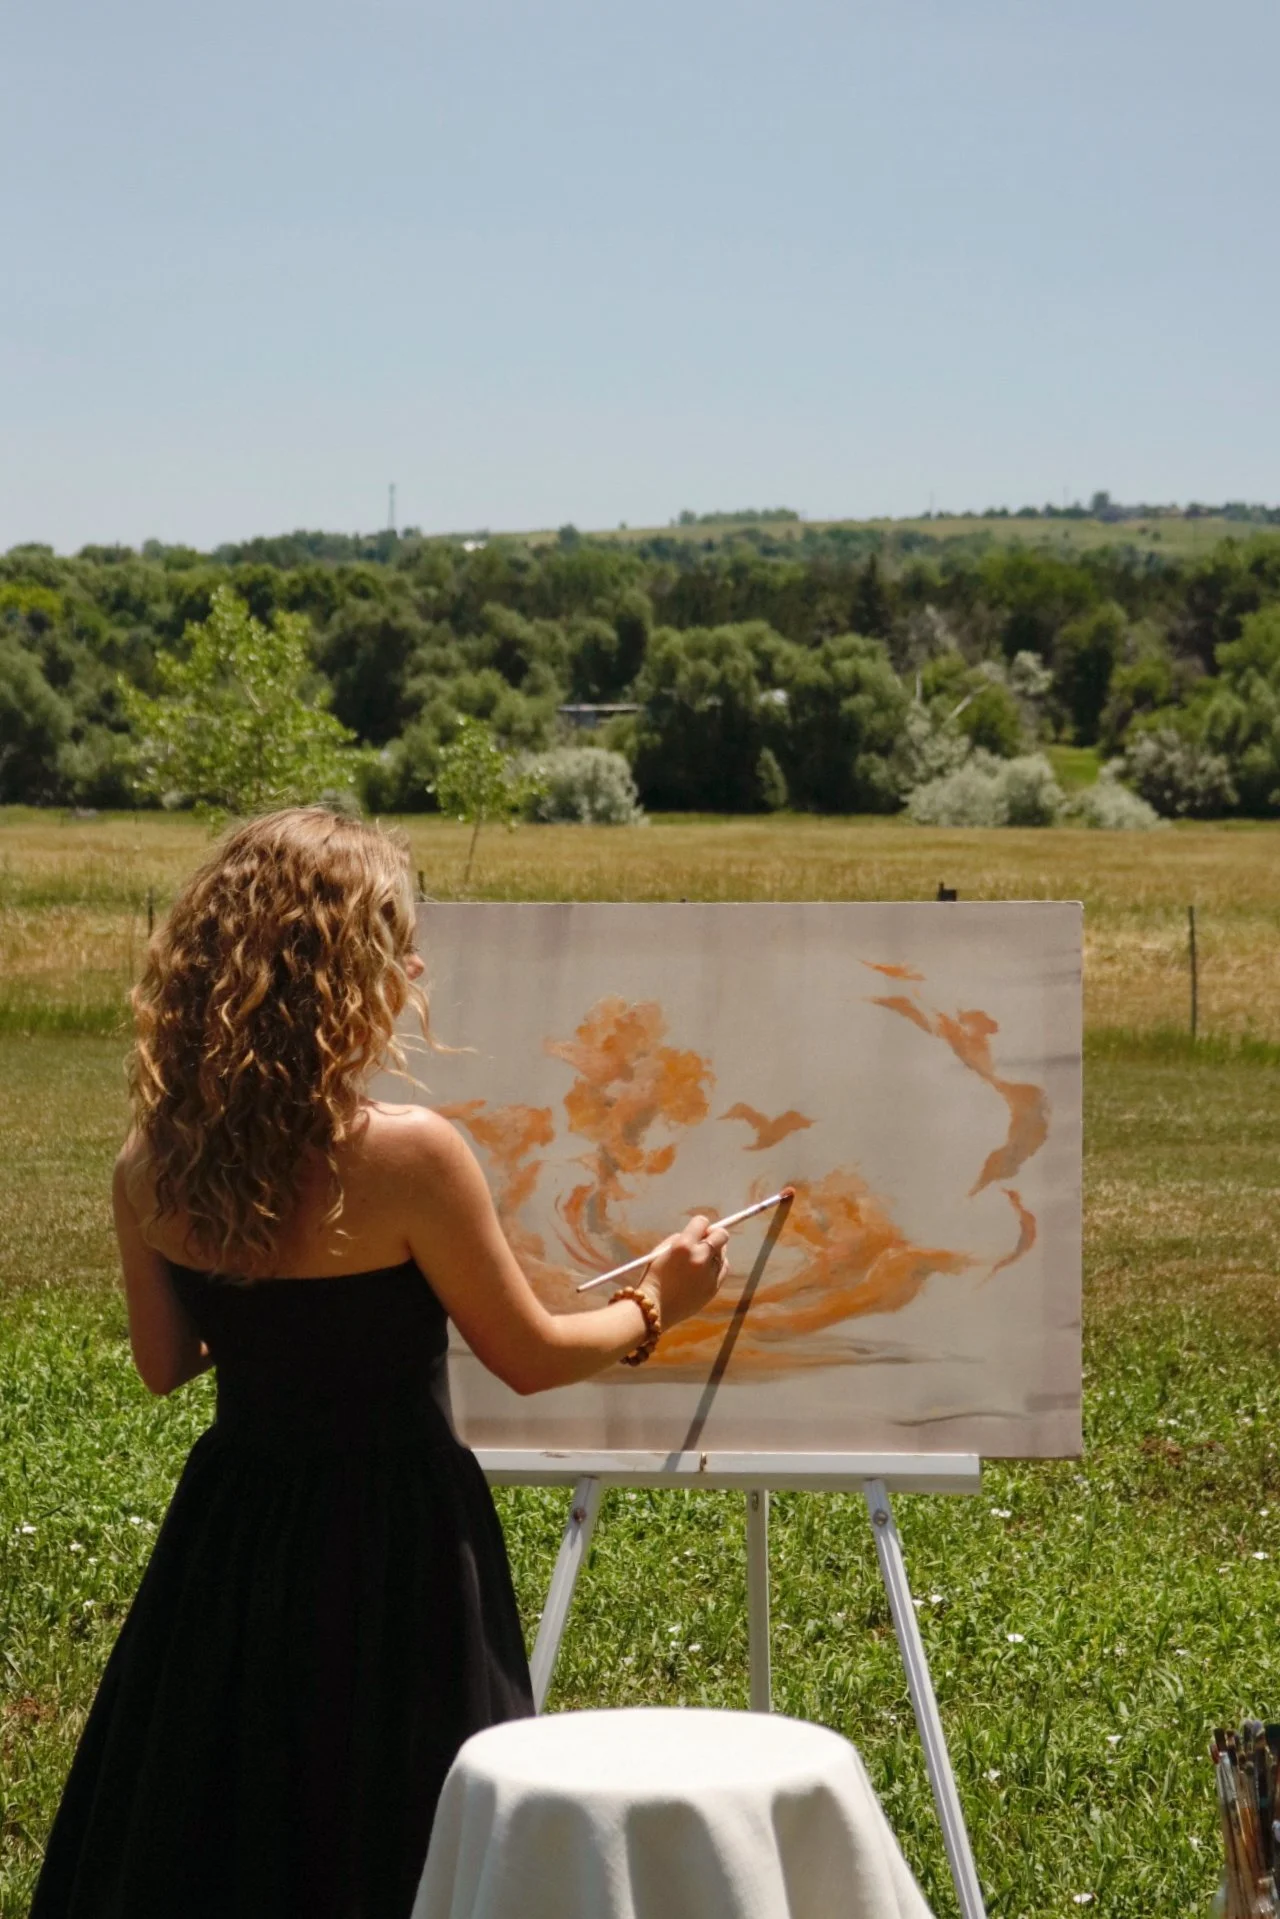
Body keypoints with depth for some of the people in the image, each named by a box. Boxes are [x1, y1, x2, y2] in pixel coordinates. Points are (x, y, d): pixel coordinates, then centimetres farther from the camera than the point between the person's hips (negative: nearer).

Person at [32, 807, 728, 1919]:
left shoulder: (154, 1166, -6)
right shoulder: (405, 1157, -22)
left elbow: (166, 1364, 7)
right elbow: (531, 1359, -9)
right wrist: (656, 1305, 9)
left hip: (233, 1532, 5)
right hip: (391, 1540, -5)